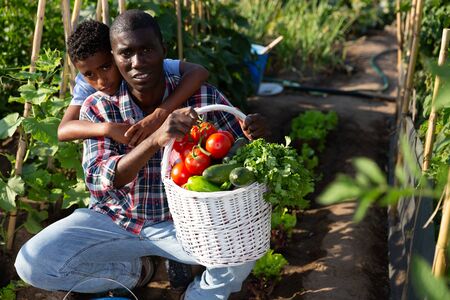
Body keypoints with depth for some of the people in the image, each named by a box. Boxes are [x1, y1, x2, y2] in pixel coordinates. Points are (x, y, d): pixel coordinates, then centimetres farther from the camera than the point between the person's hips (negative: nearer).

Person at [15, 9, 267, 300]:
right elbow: (99, 181, -27)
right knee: (32, 262, -16)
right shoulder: (97, 107, -14)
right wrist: (155, 140, -45)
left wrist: (253, 135, -31)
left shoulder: (204, 98, -15)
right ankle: (130, 270, 9)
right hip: (115, 220, 2)